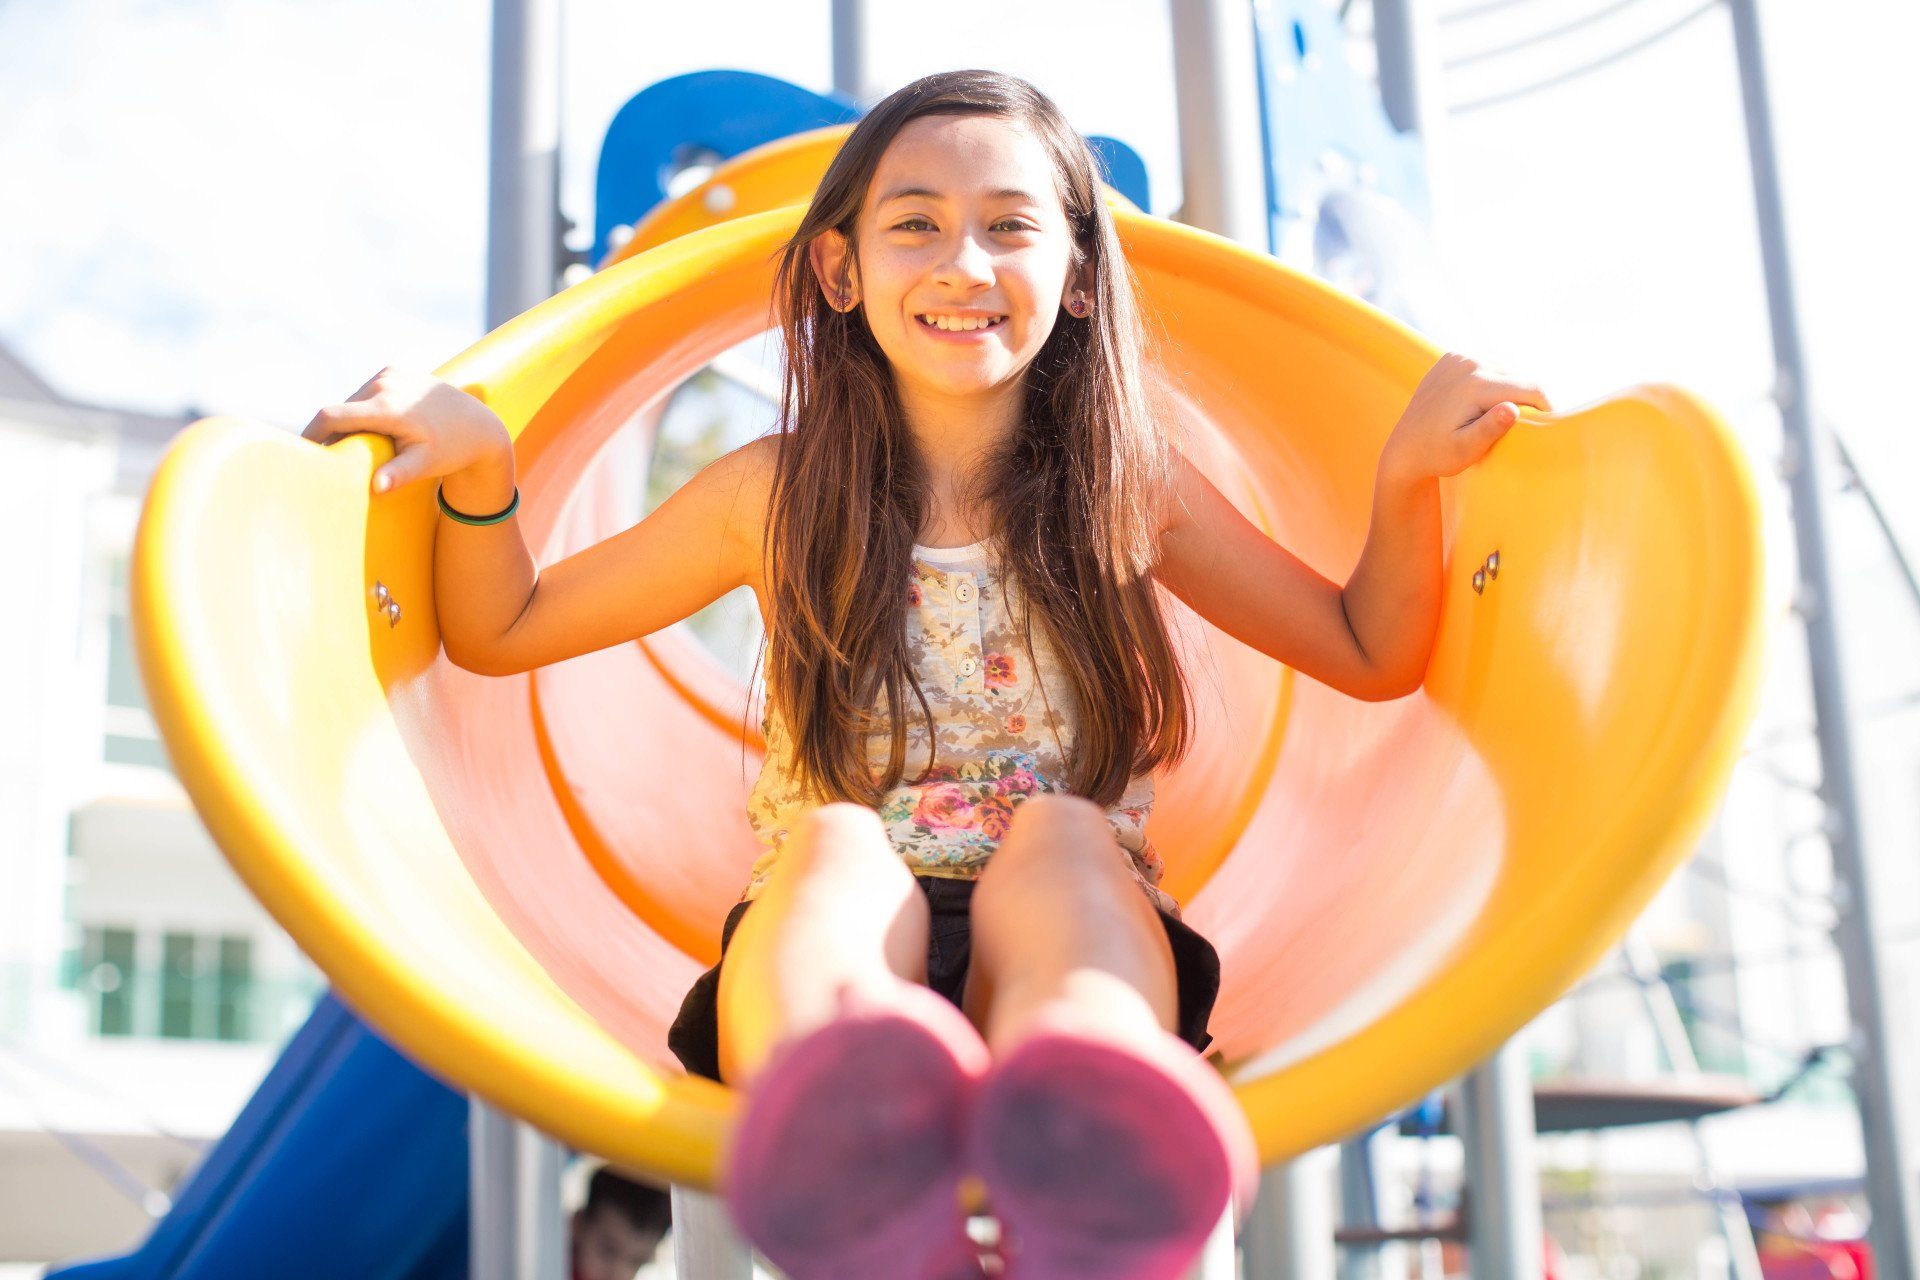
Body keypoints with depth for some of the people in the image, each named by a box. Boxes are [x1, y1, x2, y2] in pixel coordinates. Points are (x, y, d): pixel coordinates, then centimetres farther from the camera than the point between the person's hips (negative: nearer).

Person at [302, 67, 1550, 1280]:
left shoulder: (1132, 486, 12)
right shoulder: (779, 495, 10)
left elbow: (1373, 654, 20)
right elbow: (501, 632, 19)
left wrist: (1410, 477, 3)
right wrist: (479, 467, 1)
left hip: (1074, 950, 0)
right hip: (820, 960, 0)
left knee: (1060, 838, -32)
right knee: (836, 843, -32)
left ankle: (1088, 1150, -68)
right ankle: (848, 1142, -69)